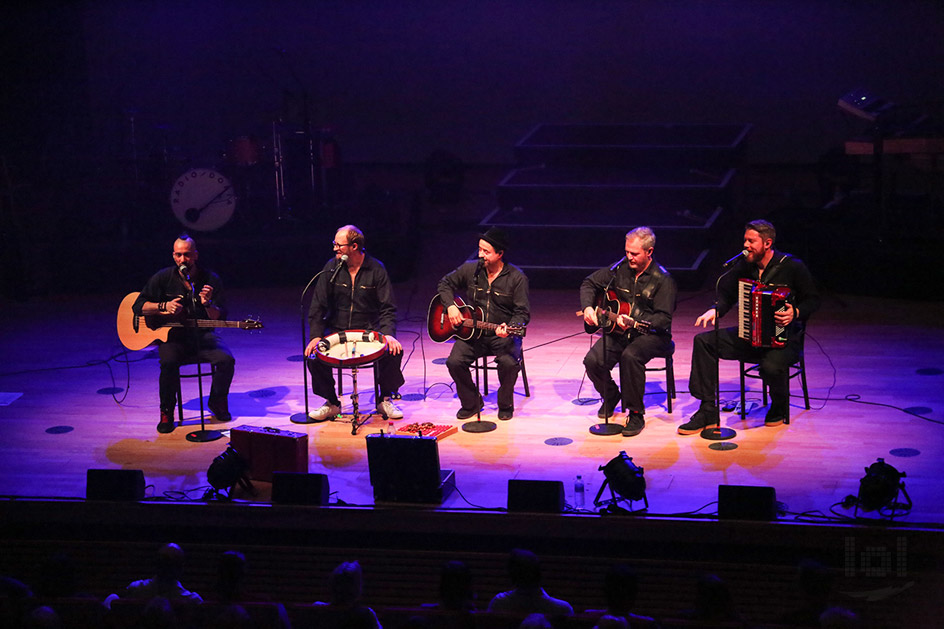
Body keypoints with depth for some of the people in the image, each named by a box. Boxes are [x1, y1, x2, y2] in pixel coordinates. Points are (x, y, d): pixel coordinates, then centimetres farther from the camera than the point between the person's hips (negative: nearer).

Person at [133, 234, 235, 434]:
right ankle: (167, 413, -12)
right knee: (169, 363, -33)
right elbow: (138, 306, -1)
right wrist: (164, 306, -17)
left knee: (226, 360, -24)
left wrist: (208, 304, -24)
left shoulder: (211, 280, -1)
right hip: (172, 336, -1)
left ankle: (217, 402, 5)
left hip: (202, 335, 1)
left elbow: (220, 318, -3)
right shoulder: (164, 278, 0)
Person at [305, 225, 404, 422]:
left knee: (394, 351, -27)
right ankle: (331, 403, -1)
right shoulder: (332, 267, -3)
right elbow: (318, 304, -2)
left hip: (369, 330, -1)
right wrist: (315, 336, -14)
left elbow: (388, 307, -6)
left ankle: (385, 400, -2)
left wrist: (388, 334, -24)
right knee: (314, 355, -24)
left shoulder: (376, 269, -6)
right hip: (337, 330, 1)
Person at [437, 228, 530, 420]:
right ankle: (471, 403, 4)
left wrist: (509, 328, -28)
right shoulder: (470, 270, 2)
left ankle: (505, 404, -1)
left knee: (509, 363, -31)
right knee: (454, 361, -22)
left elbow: (522, 312, -8)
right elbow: (446, 283, 17)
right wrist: (451, 306, -1)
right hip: (472, 332, 3)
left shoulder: (516, 278, -7)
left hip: (503, 335, -3)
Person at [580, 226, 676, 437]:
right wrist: (588, 307, -3)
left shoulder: (663, 280, -11)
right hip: (617, 332, 5)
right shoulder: (620, 269, 4)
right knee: (592, 361, -20)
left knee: (630, 356, -37)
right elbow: (589, 283, 16)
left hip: (651, 335, -5)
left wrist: (634, 323, -31)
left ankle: (636, 414, -22)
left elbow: (663, 318, -17)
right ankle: (610, 396, 14)